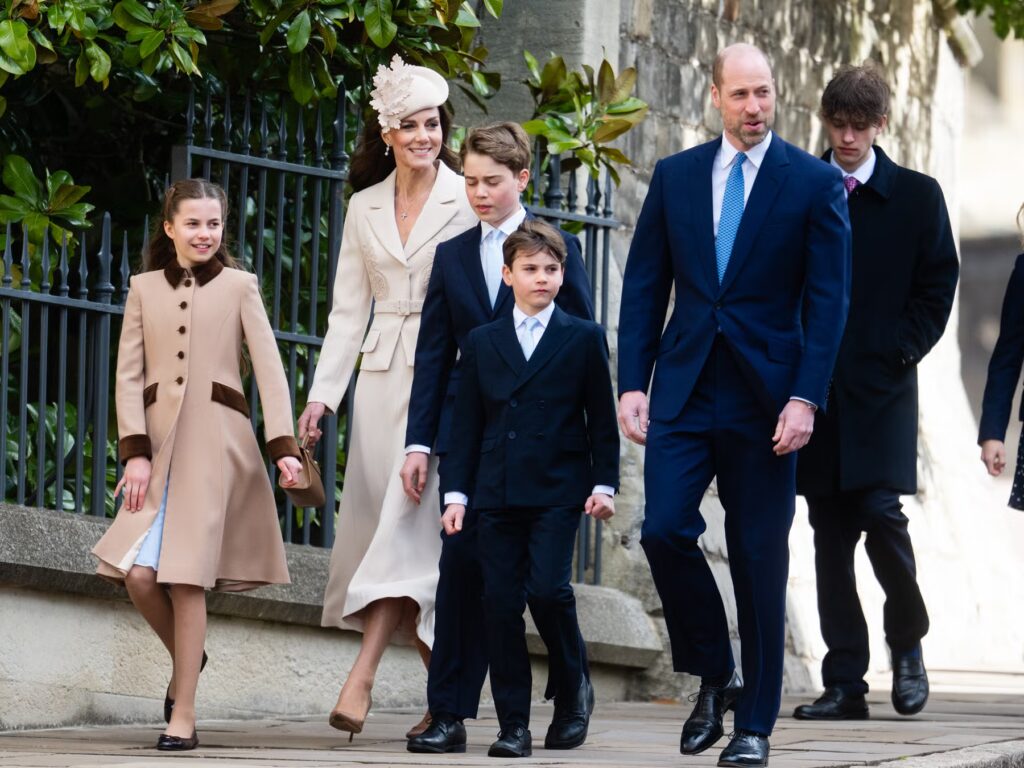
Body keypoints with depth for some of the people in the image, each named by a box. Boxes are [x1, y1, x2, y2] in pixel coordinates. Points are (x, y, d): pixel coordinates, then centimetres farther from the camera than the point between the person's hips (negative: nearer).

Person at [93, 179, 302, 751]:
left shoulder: (239, 286, 6)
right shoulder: (145, 289, 12)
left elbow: (270, 370, 0)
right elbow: (129, 376, 8)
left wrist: (284, 446, -12)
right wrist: (135, 452, -5)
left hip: (216, 441, -2)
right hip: (158, 439, 2)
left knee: (187, 578, -9)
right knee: (139, 573, -11)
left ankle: (183, 717, -3)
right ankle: (187, 657, 19)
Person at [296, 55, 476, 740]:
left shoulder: (467, 201, -1)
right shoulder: (365, 208, 13)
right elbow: (349, 309, 13)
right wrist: (324, 392, 4)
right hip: (382, 374, 5)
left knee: (410, 516, -13)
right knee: (379, 521, 2)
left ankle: (361, 678, -18)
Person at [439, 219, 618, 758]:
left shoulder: (584, 339, 6)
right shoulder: (482, 343, 12)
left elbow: (602, 419, 6)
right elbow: (466, 424, 11)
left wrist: (604, 483, -3)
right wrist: (456, 492, 4)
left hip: (558, 492, -3)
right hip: (497, 494, 3)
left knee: (547, 587, -17)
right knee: (500, 603, -2)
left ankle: (574, 687, 9)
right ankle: (514, 726, 2)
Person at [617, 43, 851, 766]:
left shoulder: (815, 183, -1)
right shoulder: (675, 176, 7)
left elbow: (827, 299, -4)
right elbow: (644, 286, 8)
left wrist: (805, 399, -13)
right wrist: (632, 384, -1)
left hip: (765, 397, -2)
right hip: (684, 389, 2)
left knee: (760, 558, 2)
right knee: (665, 529, -11)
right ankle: (714, 678, 11)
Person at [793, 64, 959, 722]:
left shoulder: (916, 196, 6)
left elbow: (937, 288, 5)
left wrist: (900, 350, -7)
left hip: (882, 388, -2)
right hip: (815, 389, 2)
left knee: (880, 512, -15)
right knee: (831, 537, 2)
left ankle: (907, 641, 11)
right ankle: (844, 685, 4)